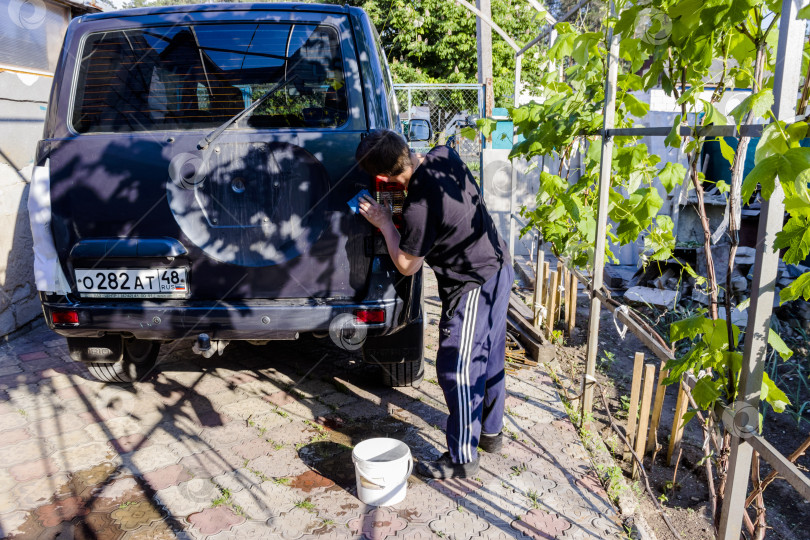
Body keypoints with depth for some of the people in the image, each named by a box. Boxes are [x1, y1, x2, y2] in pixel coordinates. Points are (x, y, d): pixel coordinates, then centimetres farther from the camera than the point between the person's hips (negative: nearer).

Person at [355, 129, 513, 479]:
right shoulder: (444, 155, -4)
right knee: (488, 357, 20)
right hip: (498, 268, 10)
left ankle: (462, 460, 14)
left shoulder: (418, 207, -28)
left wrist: (384, 223, -2)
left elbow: (406, 265, -11)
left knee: (456, 369, 1)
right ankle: (490, 432, 38)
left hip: (473, 286, -9)